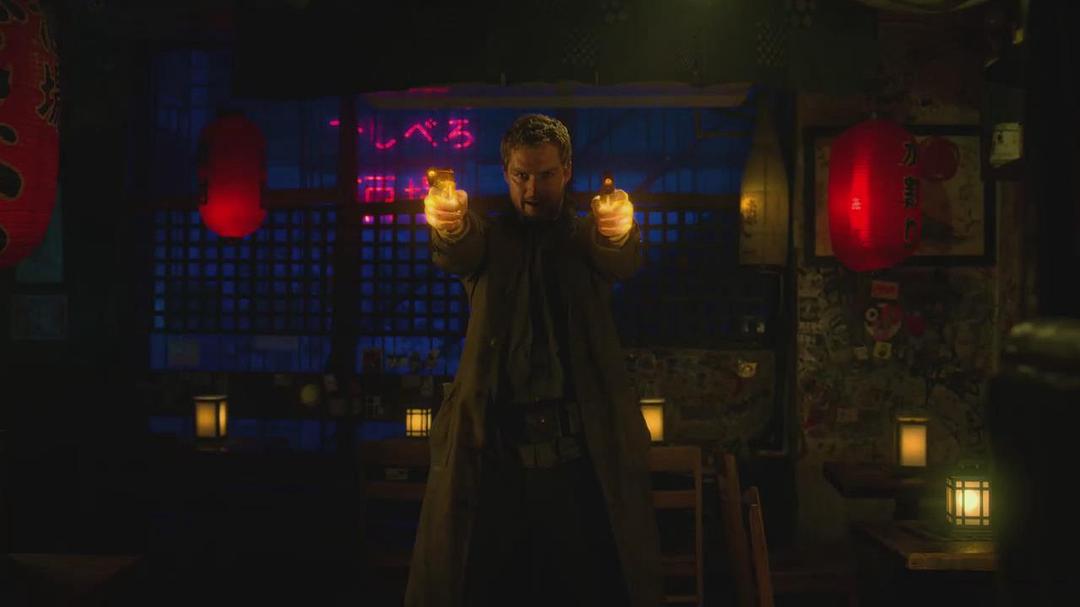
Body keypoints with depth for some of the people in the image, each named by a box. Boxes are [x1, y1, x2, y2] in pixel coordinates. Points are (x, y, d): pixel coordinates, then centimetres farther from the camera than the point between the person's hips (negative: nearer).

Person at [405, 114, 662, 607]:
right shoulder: (490, 238, 10)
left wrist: (618, 230, -36)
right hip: (494, 455, 0)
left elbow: (623, 262, -12)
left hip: (587, 455, 0)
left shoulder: (588, 238, 10)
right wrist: (449, 225, -36)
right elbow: (456, 254, -12)